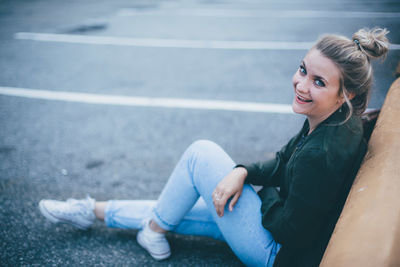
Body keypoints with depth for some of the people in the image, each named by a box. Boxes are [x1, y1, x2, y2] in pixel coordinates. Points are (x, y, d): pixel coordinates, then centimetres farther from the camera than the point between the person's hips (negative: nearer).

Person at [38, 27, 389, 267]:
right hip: (286, 227, 9)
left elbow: (290, 232, -26)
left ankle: (156, 229, 14)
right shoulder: (336, 122, -5)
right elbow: (281, 165, 6)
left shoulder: (322, 154, -34)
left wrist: (266, 194, -8)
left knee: (201, 153, -8)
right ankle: (92, 211, 33)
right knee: (175, 210, 14)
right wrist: (243, 171, -12)